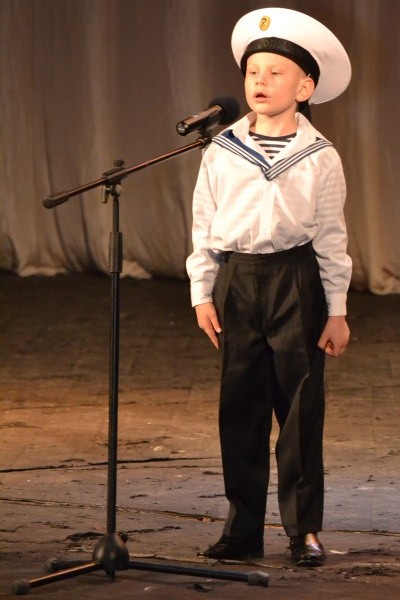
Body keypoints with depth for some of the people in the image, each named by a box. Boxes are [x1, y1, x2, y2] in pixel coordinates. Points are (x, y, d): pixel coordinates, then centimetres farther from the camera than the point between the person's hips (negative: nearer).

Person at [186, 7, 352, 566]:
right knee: (240, 405, 5)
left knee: (300, 405, 1)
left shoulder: (319, 158, -1)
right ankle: (243, 527, 13)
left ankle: (304, 528, 9)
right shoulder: (221, 153, 3)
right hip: (235, 280, 2)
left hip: (295, 280, -2)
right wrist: (202, 293, 3)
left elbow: (331, 238, 1)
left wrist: (336, 311, 1)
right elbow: (204, 226, 8)